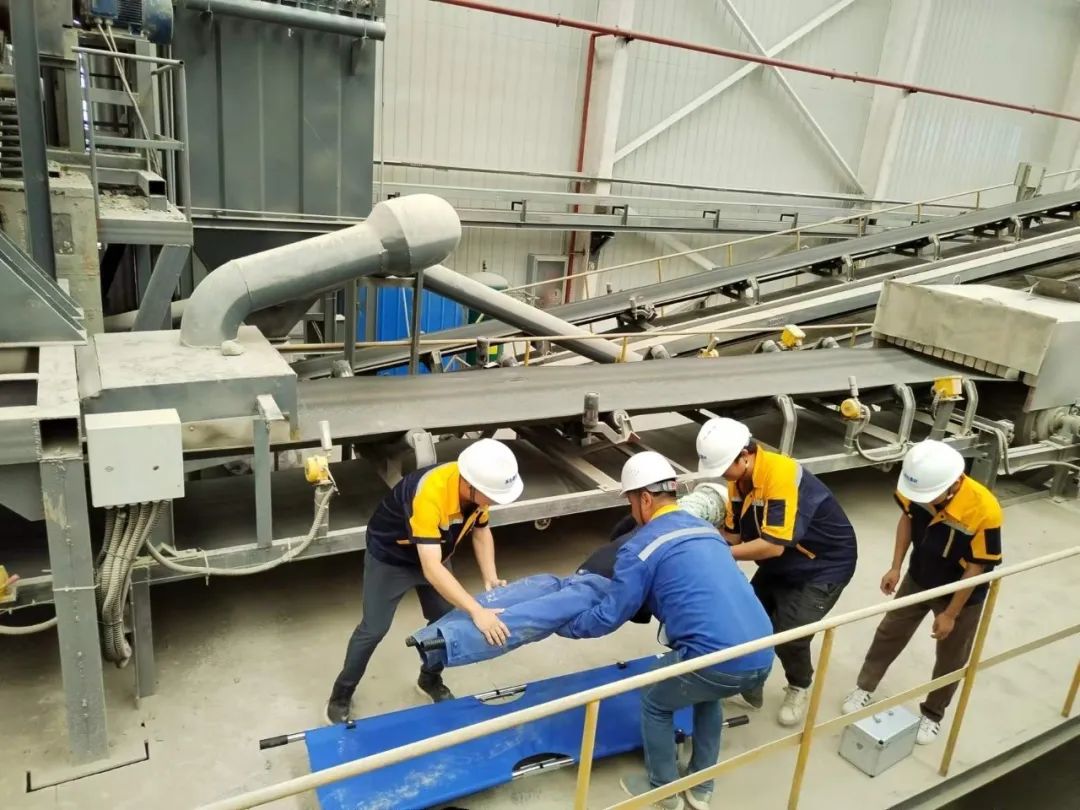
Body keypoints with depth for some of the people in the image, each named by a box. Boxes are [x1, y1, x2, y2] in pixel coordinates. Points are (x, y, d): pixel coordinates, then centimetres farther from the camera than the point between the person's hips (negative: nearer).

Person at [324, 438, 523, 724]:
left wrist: (490, 577, -17)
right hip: (390, 556, -6)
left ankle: (430, 680, 34)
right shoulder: (429, 494, -44)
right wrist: (476, 611, -52)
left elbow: (481, 530, -4)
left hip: (434, 552, 6)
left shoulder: (478, 487, -22)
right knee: (374, 629, 3)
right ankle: (341, 694, 25)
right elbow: (431, 568, -48)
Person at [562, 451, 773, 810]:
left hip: (719, 660, -7)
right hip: (762, 657, 7)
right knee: (707, 694, 36)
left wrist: (564, 626, 20)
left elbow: (608, 617, 1)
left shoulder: (640, 547, -2)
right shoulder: (706, 529, 19)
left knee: (655, 702, 22)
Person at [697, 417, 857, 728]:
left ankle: (799, 689, 19)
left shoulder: (781, 475, -35)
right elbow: (734, 533, -3)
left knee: (789, 636, -13)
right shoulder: (739, 479, -9)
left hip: (825, 564, -7)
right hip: (780, 564, 8)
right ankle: (749, 686, 25)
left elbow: (773, 545, -37)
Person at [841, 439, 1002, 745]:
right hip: (918, 579, 4)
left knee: (950, 658, 17)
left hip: (962, 594, -4)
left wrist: (950, 614, -15)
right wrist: (896, 567, -3)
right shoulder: (919, 486, -28)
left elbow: (977, 568, -24)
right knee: (890, 633, 18)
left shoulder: (983, 512, -39)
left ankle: (933, 714, 40)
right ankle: (864, 689, 39)